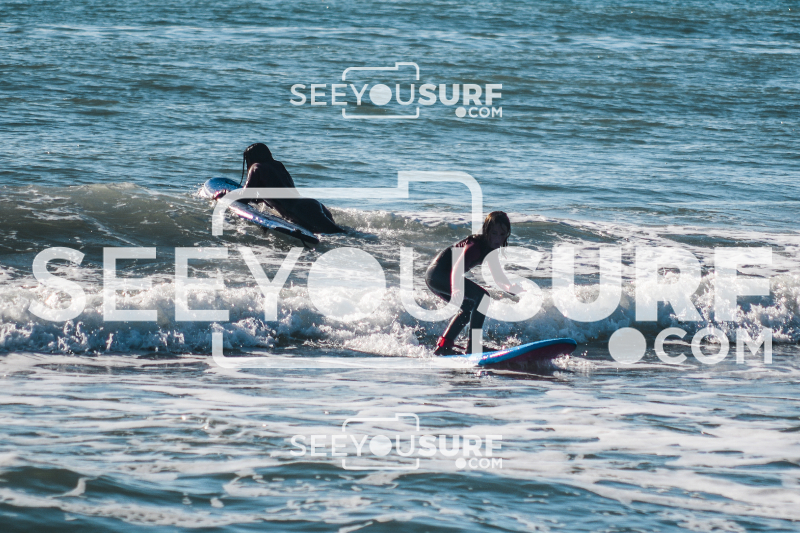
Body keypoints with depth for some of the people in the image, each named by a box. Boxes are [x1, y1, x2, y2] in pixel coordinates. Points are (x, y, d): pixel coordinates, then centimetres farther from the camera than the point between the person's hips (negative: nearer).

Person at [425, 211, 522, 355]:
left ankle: (443, 346, 28)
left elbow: (498, 277, 10)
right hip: (438, 273, -11)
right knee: (482, 296, -19)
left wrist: (510, 287, -12)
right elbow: (457, 267, -33)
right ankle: (472, 346, -19)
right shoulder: (476, 245, -19)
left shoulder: (490, 249, 11)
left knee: (469, 306, 27)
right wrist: (455, 289, -51)